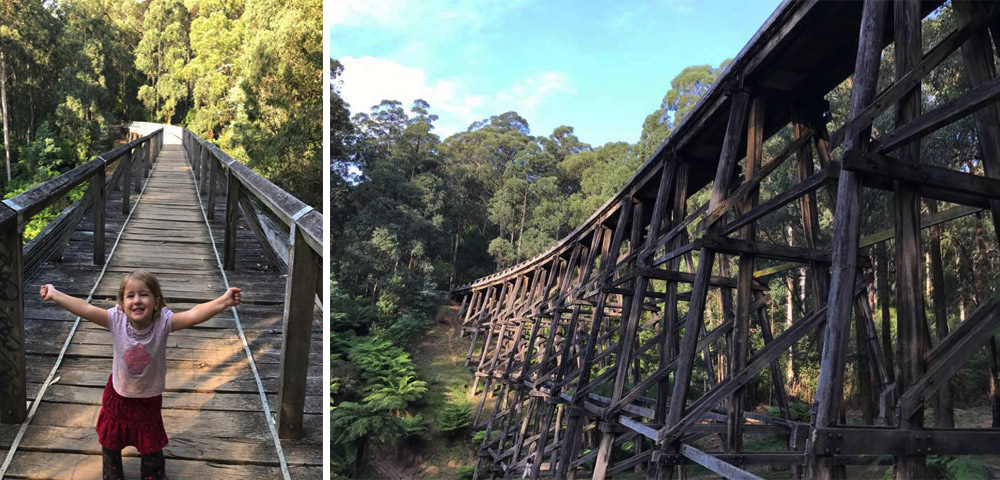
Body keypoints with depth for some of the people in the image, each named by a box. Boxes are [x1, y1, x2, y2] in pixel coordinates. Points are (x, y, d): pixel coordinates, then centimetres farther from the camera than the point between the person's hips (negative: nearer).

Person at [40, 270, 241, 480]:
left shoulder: (163, 321, -31)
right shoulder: (116, 319, -25)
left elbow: (193, 315, -46)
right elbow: (86, 309, -31)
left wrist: (223, 302, -62)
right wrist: (55, 295, -42)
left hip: (149, 399, -2)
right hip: (118, 394, 2)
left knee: (151, 447, 18)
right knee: (110, 441, 25)